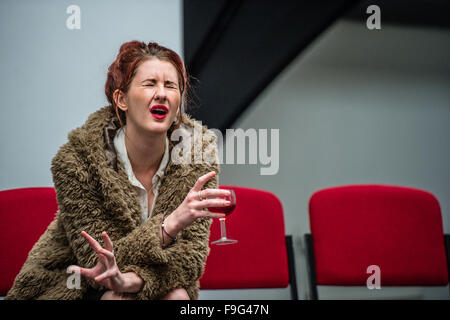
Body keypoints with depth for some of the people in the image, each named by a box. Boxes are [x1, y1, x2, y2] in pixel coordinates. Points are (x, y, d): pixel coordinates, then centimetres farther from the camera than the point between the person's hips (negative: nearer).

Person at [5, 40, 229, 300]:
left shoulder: (199, 151, -12)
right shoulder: (76, 160, -20)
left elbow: (191, 254, -16)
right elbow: (96, 260, -21)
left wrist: (131, 278, -35)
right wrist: (171, 223, -35)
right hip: (70, 286, -3)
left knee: (177, 295, -26)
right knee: (122, 299, -31)